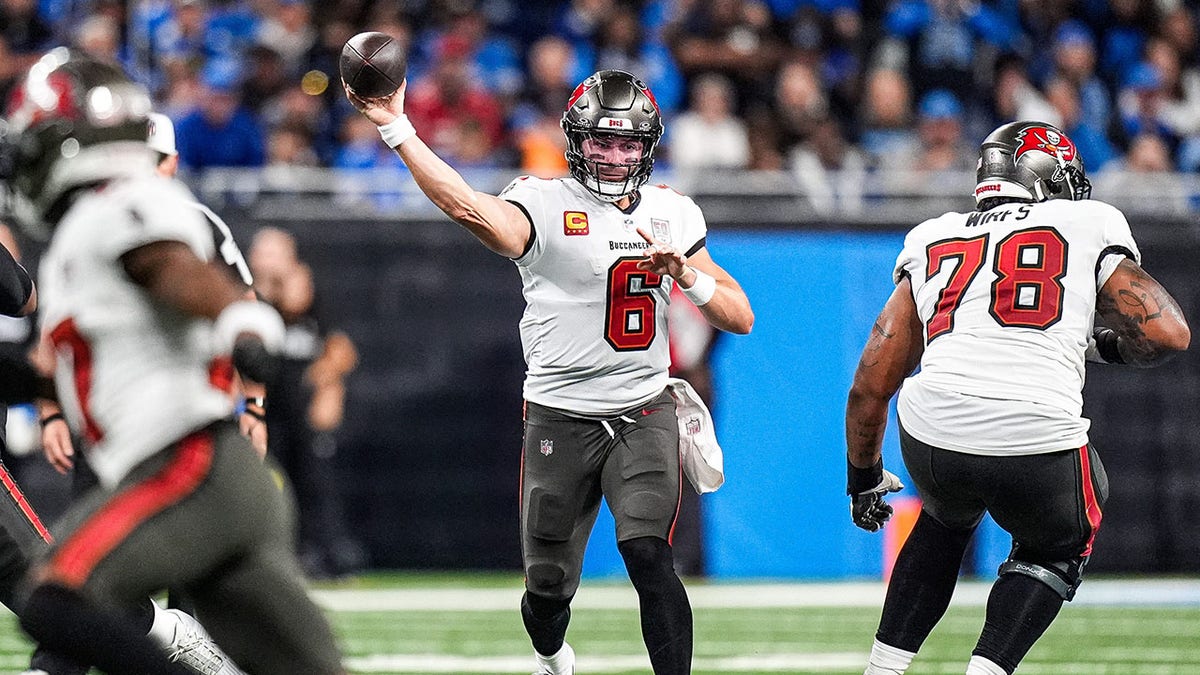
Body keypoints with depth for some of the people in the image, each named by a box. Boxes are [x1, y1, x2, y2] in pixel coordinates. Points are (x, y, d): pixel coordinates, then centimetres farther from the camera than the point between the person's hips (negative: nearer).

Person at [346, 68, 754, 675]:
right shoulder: (544, 205, -8)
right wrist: (395, 128, -40)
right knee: (549, 586, 10)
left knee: (648, 557, -21)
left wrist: (685, 275, -14)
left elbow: (740, 318, 6)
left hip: (643, 415, 1)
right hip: (559, 420, -1)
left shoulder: (671, 215, 6)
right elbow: (468, 207, -30)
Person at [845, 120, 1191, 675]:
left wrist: (864, 477, 36)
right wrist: (1102, 345, 26)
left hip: (931, 432, 3)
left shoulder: (932, 241, 25)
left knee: (947, 517, 37)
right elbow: (1167, 333, 5)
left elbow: (870, 385, 23)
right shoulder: (1088, 230, 16)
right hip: (1038, 437, -3)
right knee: (1056, 547, 29)